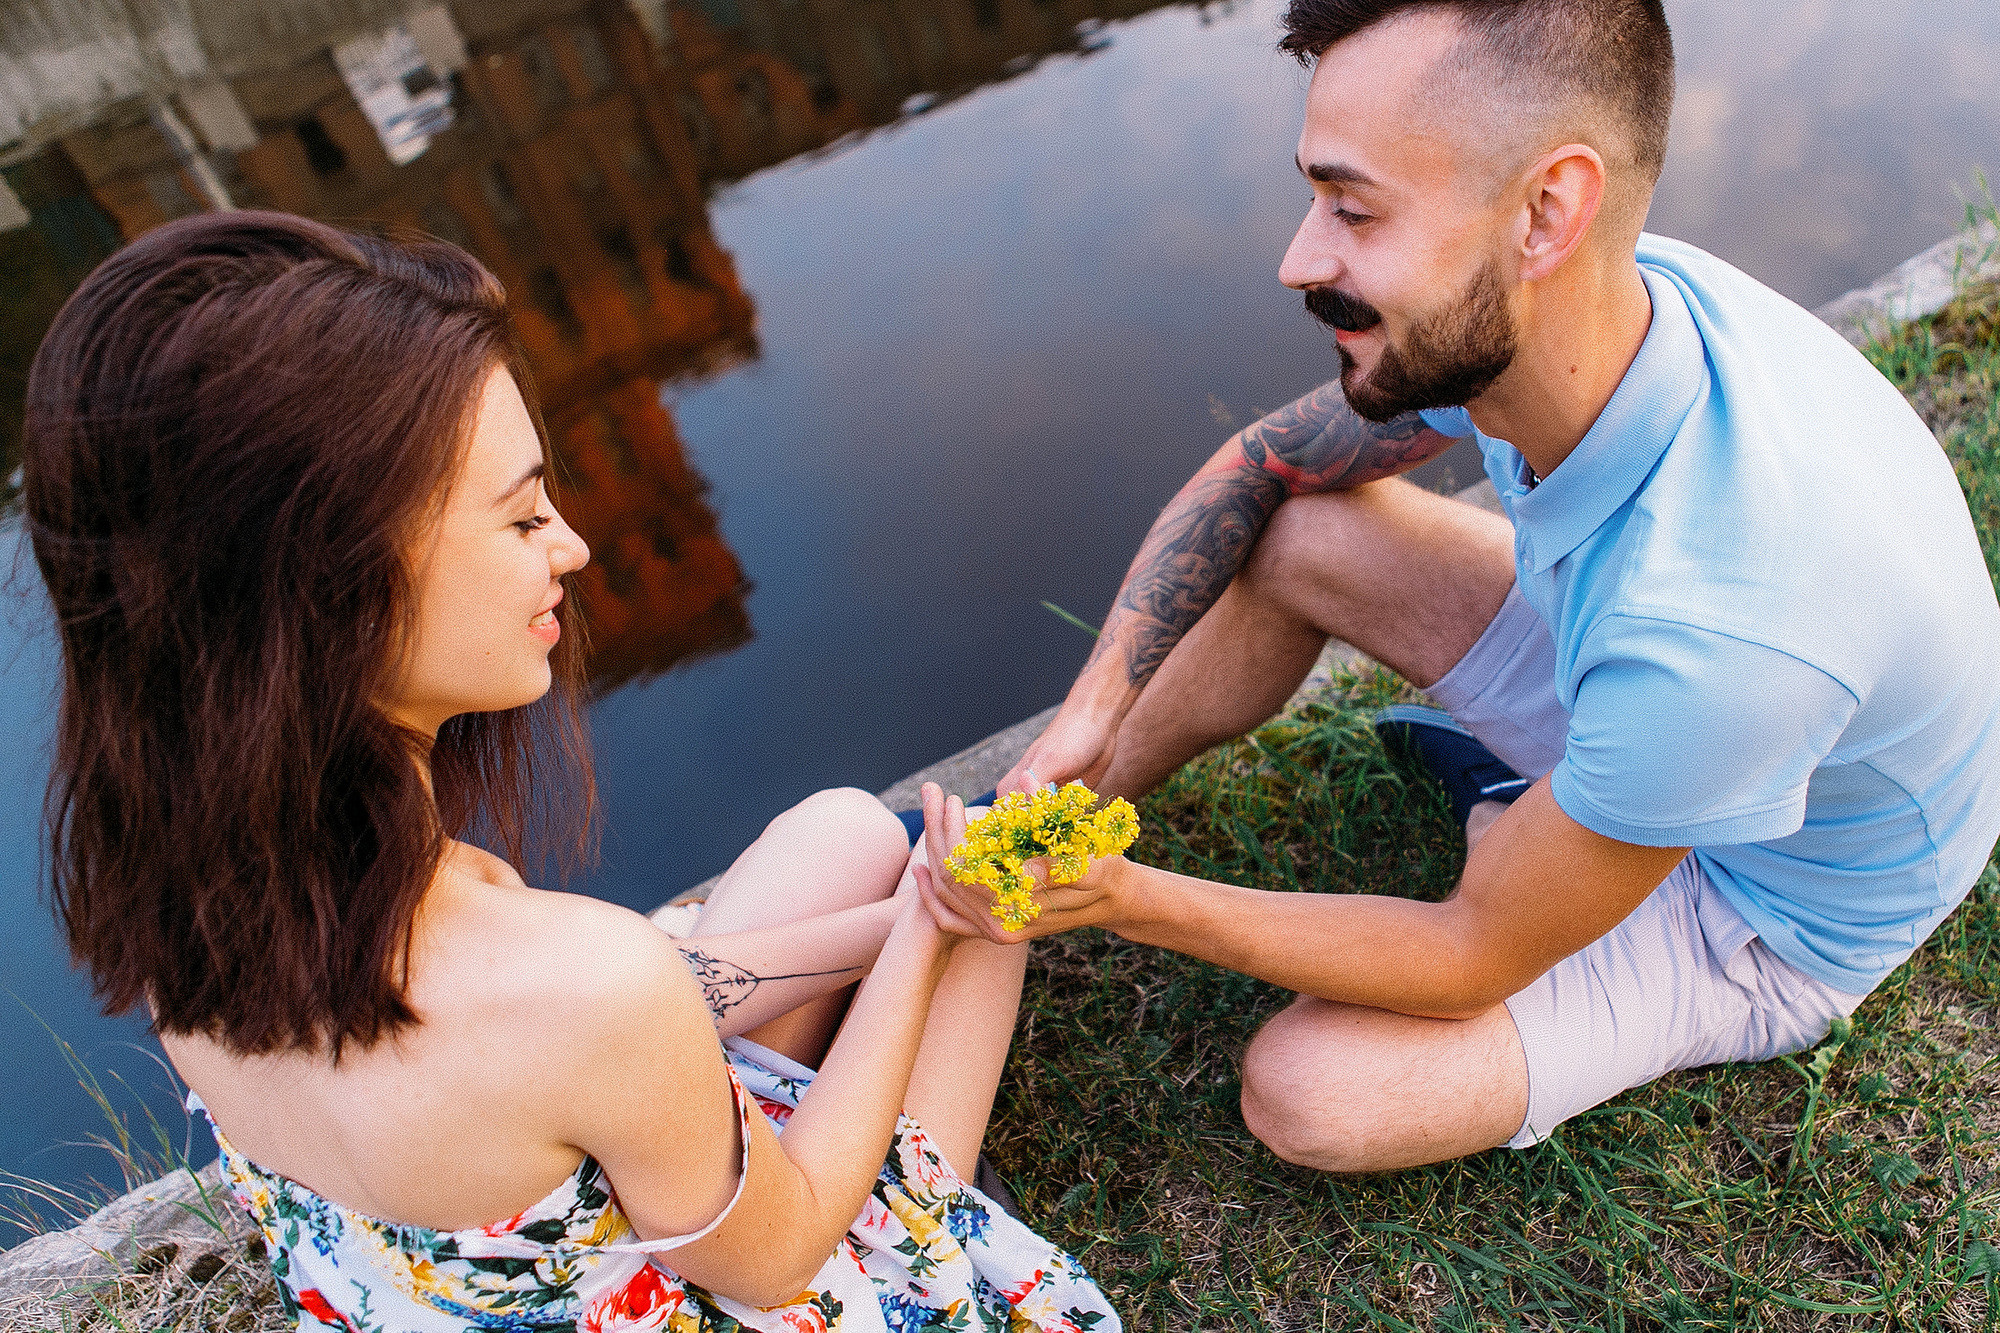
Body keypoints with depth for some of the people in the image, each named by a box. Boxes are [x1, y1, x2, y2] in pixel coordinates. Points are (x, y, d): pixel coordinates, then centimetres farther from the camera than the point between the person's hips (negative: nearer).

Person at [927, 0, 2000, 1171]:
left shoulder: (1720, 630, -43)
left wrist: (1121, 901, -29)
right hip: (1624, 688, 6)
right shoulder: (1508, 318, -23)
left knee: (1306, 1090, -24)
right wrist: (1095, 703, -17)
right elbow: (1258, 466, -6)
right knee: (1288, 531, -7)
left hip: (1768, 906, -5)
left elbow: (1478, 955, -28)